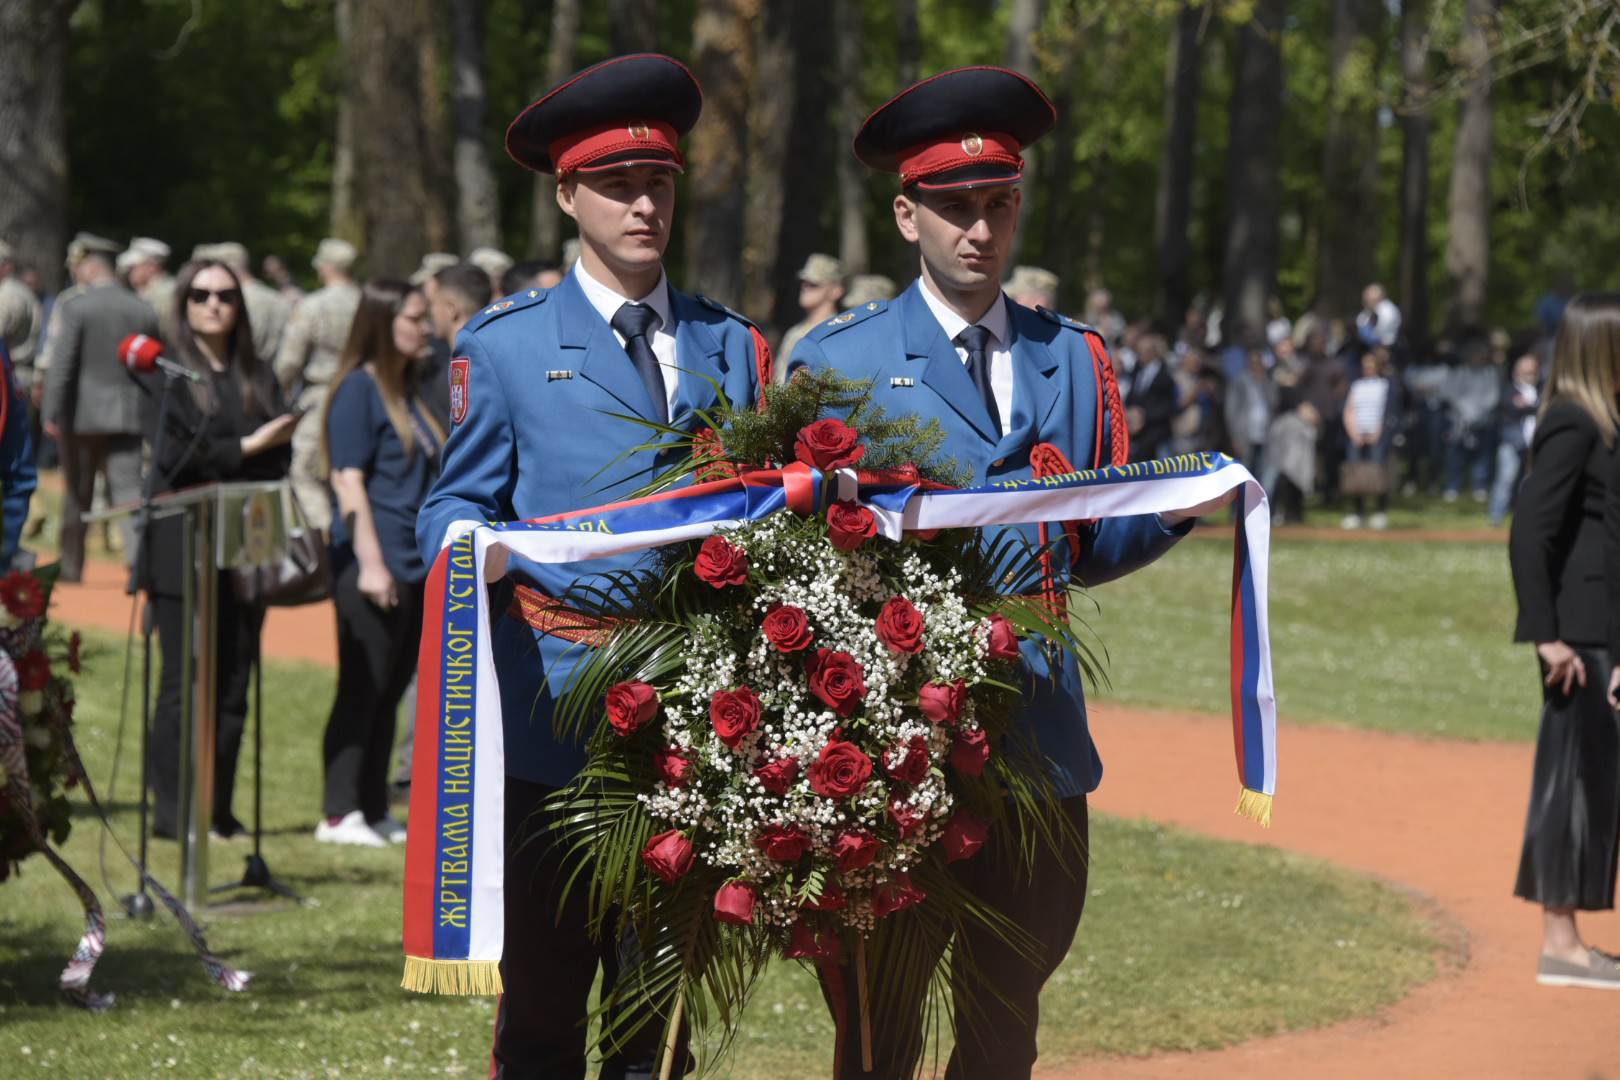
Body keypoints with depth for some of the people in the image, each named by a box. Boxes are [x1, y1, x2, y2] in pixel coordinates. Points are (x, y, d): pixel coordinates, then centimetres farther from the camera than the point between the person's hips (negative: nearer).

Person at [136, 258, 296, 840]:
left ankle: (217, 809, 9)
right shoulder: (165, 373, 2)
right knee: (185, 682, -4)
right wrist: (245, 449, -11)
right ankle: (171, 809, 0)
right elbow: (172, 456, -9)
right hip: (183, 548, -4)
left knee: (233, 682, 4)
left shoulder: (257, 377, 16)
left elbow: (279, 458, 10)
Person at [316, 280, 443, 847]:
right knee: (362, 689, -6)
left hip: (415, 566, 8)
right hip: (373, 564, -8)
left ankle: (374, 810, 16)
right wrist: (370, 562, -19)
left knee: (389, 692, 11)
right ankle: (339, 814, -2)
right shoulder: (358, 389, -9)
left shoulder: (408, 390, 17)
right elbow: (348, 481, -14)